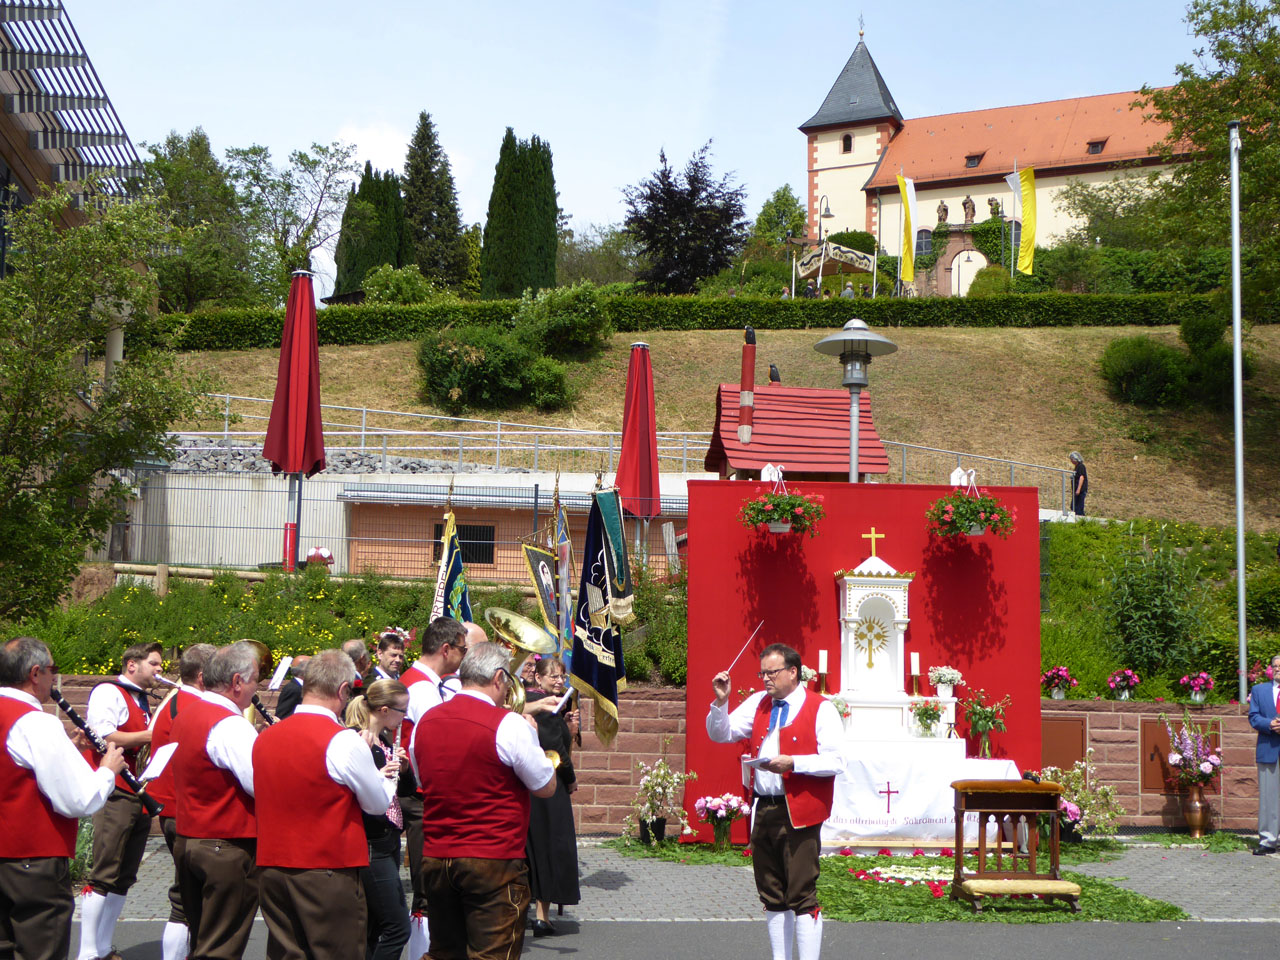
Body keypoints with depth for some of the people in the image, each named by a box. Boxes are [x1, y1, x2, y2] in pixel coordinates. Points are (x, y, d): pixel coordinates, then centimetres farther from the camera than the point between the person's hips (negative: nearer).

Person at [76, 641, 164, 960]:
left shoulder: (143, 703, 22)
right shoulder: (108, 693, -5)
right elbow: (101, 736, -18)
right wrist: (147, 736, -14)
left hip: (140, 796, 9)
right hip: (116, 794, -9)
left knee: (123, 879, 10)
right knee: (104, 877, -10)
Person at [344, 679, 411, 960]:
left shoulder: (385, 740, 12)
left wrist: (400, 766, 3)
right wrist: (378, 776, -29)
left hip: (388, 840, 10)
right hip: (369, 845, -10)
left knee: (376, 928, 13)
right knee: (397, 927, -9)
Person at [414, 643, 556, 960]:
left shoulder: (425, 722, 6)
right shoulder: (509, 725, -13)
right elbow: (546, 787, -4)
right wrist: (531, 735, 10)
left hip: (434, 859, 6)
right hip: (494, 862, -6)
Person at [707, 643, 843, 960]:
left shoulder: (821, 709, -4)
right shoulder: (758, 703, 14)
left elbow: (834, 763, -11)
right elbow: (720, 734, 16)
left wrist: (792, 763, -21)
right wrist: (721, 701, 0)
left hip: (798, 813, -6)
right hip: (763, 811, 6)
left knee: (802, 895, -7)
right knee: (772, 896, 13)